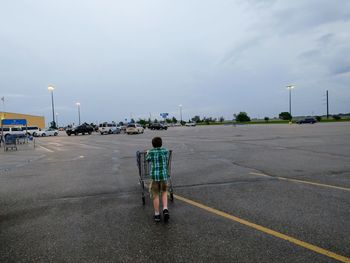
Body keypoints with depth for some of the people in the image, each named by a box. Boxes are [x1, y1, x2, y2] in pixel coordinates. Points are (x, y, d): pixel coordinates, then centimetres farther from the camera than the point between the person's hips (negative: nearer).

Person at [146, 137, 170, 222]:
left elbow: (147, 159, 18)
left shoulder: (150, 152, -3)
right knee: (164, 193, 20)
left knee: (155, 195, 10)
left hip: (154, 175, -1)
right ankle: (165, 209, 3)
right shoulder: (165, 151, 1)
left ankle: (157, 215, 17)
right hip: (164, 175, 1)